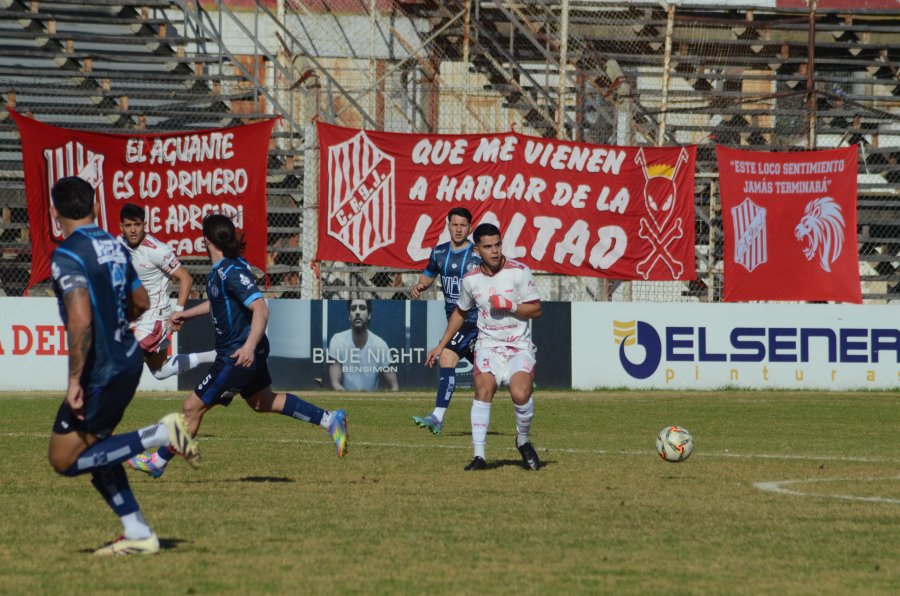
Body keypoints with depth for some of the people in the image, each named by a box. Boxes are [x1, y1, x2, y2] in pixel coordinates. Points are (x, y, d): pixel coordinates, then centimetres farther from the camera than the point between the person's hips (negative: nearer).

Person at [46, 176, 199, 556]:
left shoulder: (67, 256, -16)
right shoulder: (114, 247, 10)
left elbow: (80, 321, -26)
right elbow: (141, 303, 23)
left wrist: (75, 380, -23)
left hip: (100, 371, -9)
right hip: (128, 361, 9)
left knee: (64, 460, 0)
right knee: (93, 449, 20)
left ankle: (160, 435, -12)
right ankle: (138, 535, 15)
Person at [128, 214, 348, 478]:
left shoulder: (232, 272, -24)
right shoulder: (218, 271, 5)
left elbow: (261, 309, -32)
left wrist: (249, 346, -42)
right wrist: (186, 314, 31)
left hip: (239, 355, -10)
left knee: (193, 407, -1)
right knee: (263, 402, 24)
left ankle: (158, 461, 11)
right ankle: (329, 420, 25)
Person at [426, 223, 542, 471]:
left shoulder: (519, 272, -5)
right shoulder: (471, 279, 5)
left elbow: (536, 310, -4)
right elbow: (460, 313, 23)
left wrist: (508, 305, -18)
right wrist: (441, 345, 24)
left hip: (520, 346, -2)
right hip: (488, 345, 2)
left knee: (520, 394, -24)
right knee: (484, 389, -22)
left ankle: (523, 440, 7)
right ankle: (479, 456, -20)